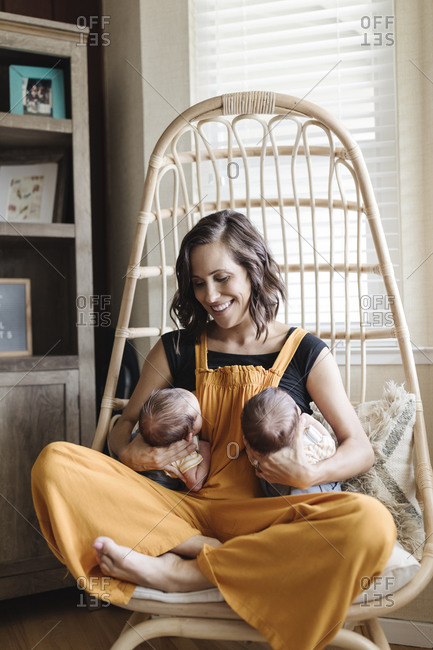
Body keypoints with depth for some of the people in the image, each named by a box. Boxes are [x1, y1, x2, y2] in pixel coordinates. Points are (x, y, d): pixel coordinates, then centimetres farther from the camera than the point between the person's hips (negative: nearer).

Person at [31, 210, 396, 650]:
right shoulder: (176, 350, 11)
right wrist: (129, 453, -7)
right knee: (55, 463, -18)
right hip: (182, 508, 2)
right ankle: (213, 551, -22)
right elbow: (124, 423, 17)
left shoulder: (305, 353, 6)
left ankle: (180, 571, -25)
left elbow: (360, 448, 5)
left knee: (370, 523, -34)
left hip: (263, 515, -1)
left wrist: (309, 475, -16)